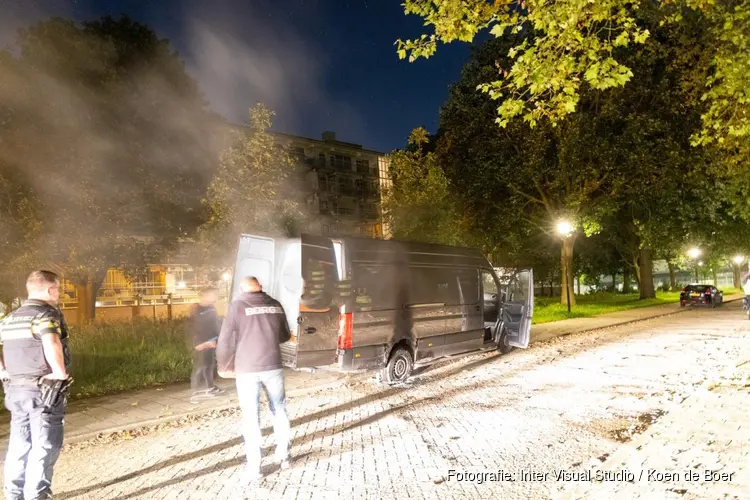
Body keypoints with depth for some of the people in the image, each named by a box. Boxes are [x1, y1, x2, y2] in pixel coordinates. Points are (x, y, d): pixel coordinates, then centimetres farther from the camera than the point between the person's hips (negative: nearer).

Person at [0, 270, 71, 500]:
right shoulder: (47, 313, -13)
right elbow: (51, 344, -31)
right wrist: (61, 373, -20)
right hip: (44, 389, -8)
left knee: (19, 445, 17)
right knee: (44, 446, 2)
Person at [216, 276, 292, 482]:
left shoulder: (237, 305, -5)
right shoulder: (275, 305, 5)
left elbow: (225, 340, -5)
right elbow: (285, 336, 16)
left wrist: (224, 366, 10)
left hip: (247, 370, -2)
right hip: (273, 366, 3)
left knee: (250, 417, 7)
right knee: (279, 410, 19)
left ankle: (254, 468, 13)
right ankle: (283, 455, 28)